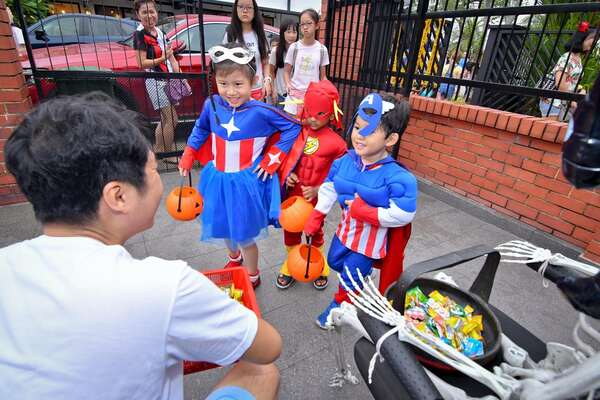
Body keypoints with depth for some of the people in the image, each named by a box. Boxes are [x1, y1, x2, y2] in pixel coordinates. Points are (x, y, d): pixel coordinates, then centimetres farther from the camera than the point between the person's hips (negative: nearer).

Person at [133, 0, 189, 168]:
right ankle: (168, 155, 4)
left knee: (165, 119, 11)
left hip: (168, 79, 8)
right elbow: (141, 63, -16)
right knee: (172, 119, -9)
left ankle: (157, 151, 24)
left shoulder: (160, 33, 13)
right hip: (155, 81, -8)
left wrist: (182, 79, 9)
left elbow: (172, 60, 14)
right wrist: (162, 59, -26)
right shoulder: (140, 35, -9)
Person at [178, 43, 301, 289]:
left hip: (247, 182, -5)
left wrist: (273, 158, -11)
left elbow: (293, 127, -9)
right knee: (223, 227, 23)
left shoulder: (261, 111, -19)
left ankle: (252, 276, 37)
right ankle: (234, 257, 56)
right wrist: (188, 155, 8)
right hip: (218, 179, 5)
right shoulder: (212, 104, -7)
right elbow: (201, 129, 14)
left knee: (244, 234, 9)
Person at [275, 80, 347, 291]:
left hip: (316, 199, -3)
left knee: (315, 232, 19)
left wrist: (317, 190, -19)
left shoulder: (336, 143, -17)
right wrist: (287, 174, -12)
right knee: (290, 230, 18)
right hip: (293, 195, 3)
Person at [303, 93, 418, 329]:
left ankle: (339, 304, 45)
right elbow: (329, 189, 2)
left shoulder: (397, 177, -30)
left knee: (350, 278, 14)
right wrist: (316, 217, 3)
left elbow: (402, 215, -29)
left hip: (370, 238, -6)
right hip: (346, 229, 6)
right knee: (334, 262, 29)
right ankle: (361, 272, 58)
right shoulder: (345, 161, -12)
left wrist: (366, 212, -30)